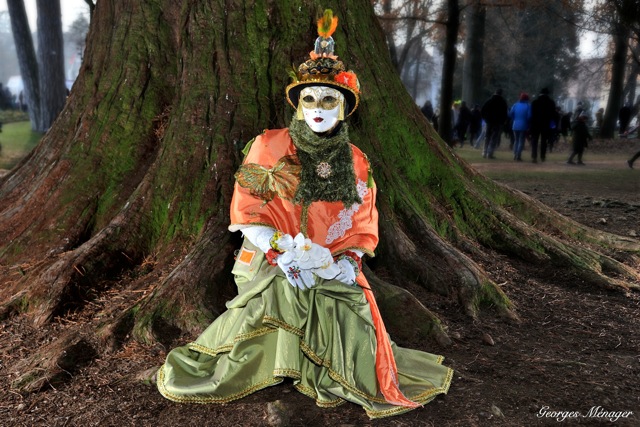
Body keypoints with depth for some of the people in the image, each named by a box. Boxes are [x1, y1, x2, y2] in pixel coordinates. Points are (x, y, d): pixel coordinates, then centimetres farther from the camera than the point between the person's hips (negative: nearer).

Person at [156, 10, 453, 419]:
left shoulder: (357, 163, 5)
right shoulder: (270, 147, -6)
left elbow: (363, 228, 8)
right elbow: (246, 211, -6)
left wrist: (347, 261, -12)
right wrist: (283, 250, -20)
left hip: (334, 272, 2)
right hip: (273, 267, -2)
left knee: (353, 340, -16)